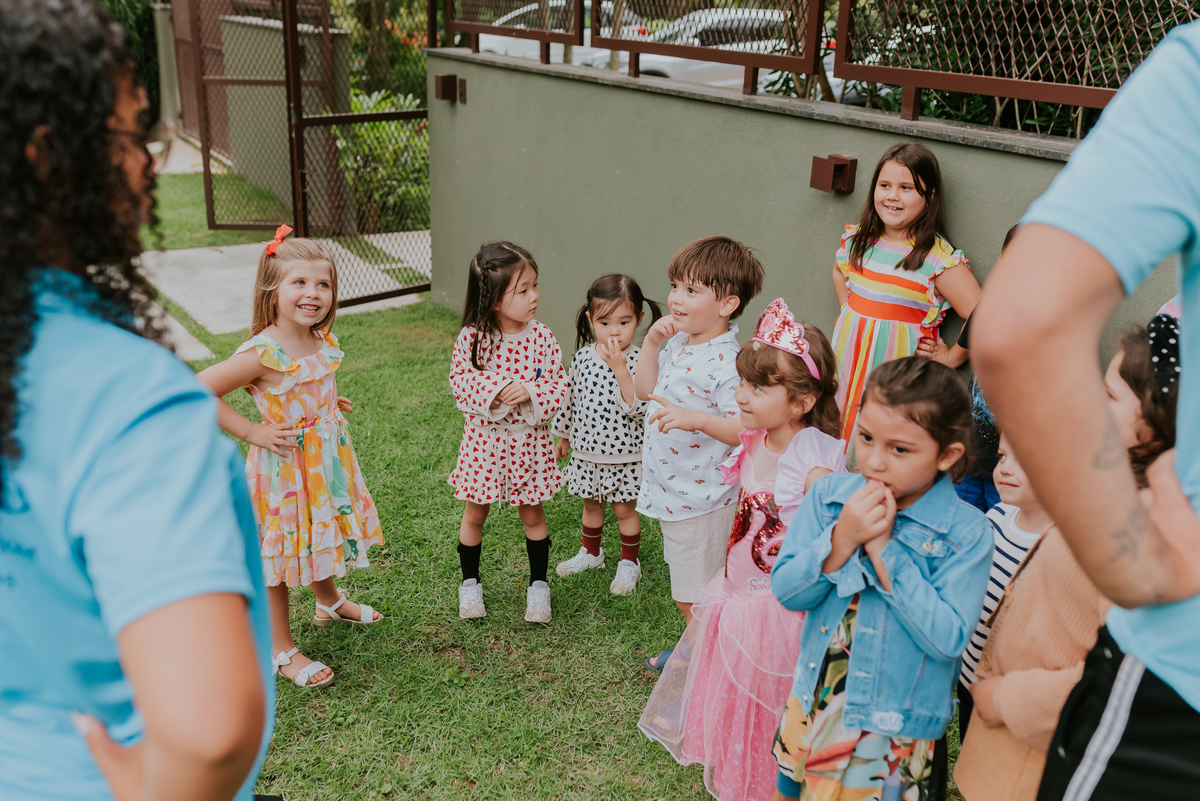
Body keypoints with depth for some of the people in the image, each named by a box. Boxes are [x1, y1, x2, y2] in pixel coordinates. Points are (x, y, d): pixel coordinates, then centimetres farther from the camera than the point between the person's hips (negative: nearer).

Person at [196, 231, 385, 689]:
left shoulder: (323, 342, -3)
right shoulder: (263, 354, -26)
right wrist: (251, 431, -21)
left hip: (326, 461, 7)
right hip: (283, 466, -7)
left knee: (321, 536, 27)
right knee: (278, 554, 7)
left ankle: (330, 602, 54)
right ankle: (281, 650, 23)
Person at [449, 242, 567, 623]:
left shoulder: (542, 338, -9)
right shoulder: (472, 338, -14)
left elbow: (559, 385, -6)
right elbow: (460, 381, -11)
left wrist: (530, 392, -24)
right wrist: (495, 390, -26)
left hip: (529, 441, 1)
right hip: (484, 439, -1)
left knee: (532, 515, 15)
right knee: (475, 514, 14)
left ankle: (538, 584, 32)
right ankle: (470, 581, 35)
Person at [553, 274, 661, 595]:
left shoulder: (639, 361, -18)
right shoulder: (583, 357, -4)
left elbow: (638, 408, -28)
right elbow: (570, 398, 10)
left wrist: (620, 368, -33)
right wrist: (563, 435, 17)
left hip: (624, 454, -4)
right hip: (586, 450, 5)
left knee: (625, 509, 11)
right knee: (591, 504, 22)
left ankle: (629, 562, 30)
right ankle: (591, 553, 44)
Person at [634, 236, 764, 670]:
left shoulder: (726, 362, -25)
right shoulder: (679, 342, 3)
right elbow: (645, 389, 13)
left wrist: (696, 419, -42)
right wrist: (651, 343, 0)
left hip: (701, 500, -9)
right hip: (672, 490, 9)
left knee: (694, 597, 7)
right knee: (687, 589, 26)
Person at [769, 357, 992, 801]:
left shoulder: (966, 532, -16)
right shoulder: (830, 494, -5)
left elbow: (948, 638, -23)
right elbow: (786, 590, -7)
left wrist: (884, 548, -25)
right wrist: (842, 539, -23)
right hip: (812, 708, 4)